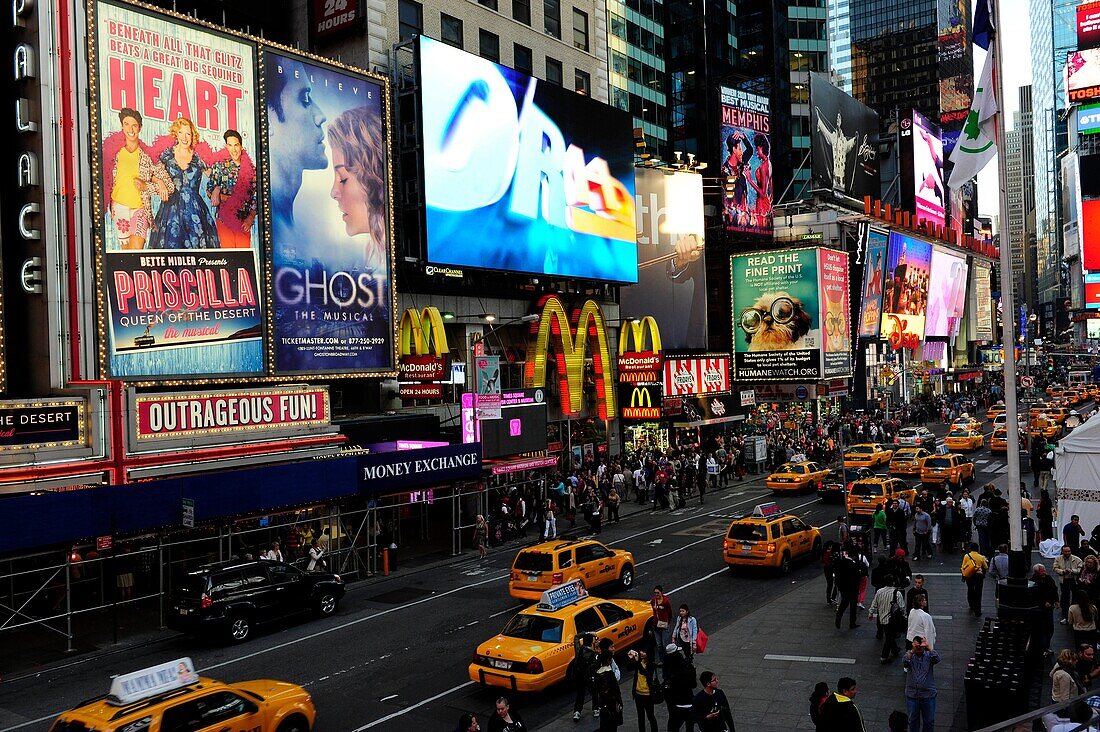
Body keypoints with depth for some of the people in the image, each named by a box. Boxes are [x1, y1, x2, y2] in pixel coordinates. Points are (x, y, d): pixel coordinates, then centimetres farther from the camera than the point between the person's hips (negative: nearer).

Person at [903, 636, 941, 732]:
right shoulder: (910, 655, -5)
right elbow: (905, 663, -26)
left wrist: (928, 647, -35)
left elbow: (937, 659, -25)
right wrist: (912, 650, -37)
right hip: (912, 694, 0)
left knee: (929, 720, 12)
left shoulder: (928, 655, -4)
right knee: (913, 720, 15)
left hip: (928, 695, 0)